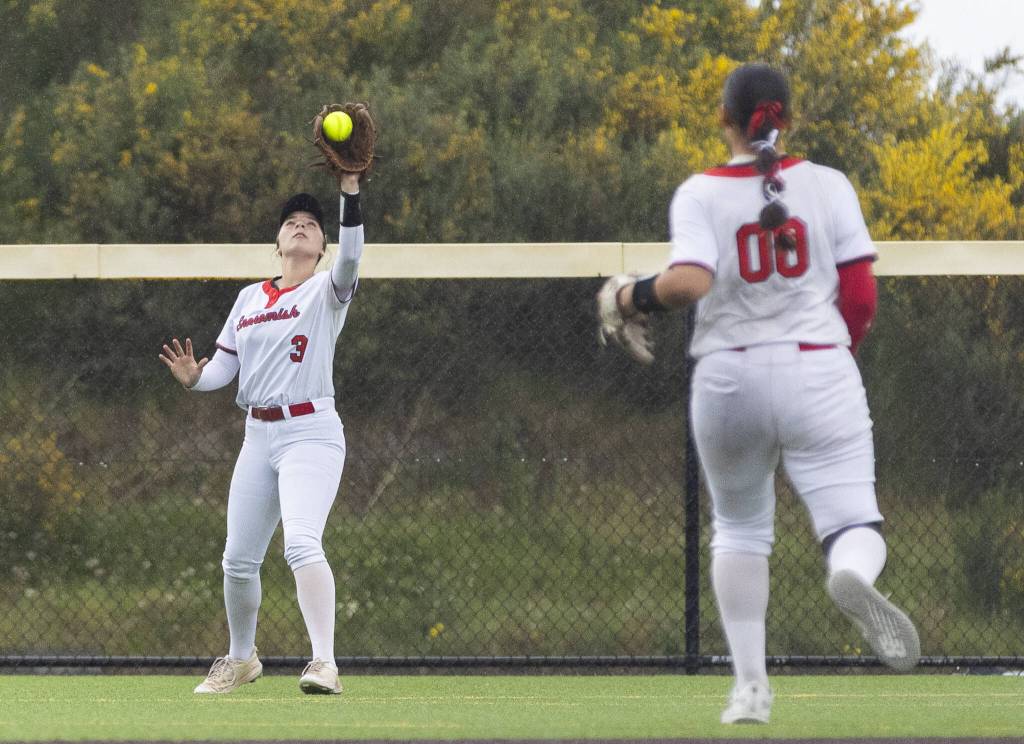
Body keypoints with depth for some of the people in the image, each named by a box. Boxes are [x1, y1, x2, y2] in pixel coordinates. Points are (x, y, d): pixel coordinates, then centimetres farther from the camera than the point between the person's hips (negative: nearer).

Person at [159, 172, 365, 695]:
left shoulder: (327, 291, 0)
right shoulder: (250, 297, 15)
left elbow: (350, 259, -22)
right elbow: (224, 366, 13)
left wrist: (350, 190, -34)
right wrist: (193, 378, -11)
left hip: (310, 433, -6)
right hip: (258, 437, 6)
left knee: (301, 543, -26)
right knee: (238, 558, 10)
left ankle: (324, 664, -32)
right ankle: (241, 658, 32)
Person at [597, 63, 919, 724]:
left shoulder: (700, 194, -2)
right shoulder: (828, 185, 2)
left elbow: (690, 282, -18)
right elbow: (862, 297, 0)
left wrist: (631, 298, 1)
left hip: (728, 378, 1)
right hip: (819, 372, -1)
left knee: (740, 527, 20)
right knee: (853, 520, -3)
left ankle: (752, 687, 12)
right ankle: (853, 574, -42)